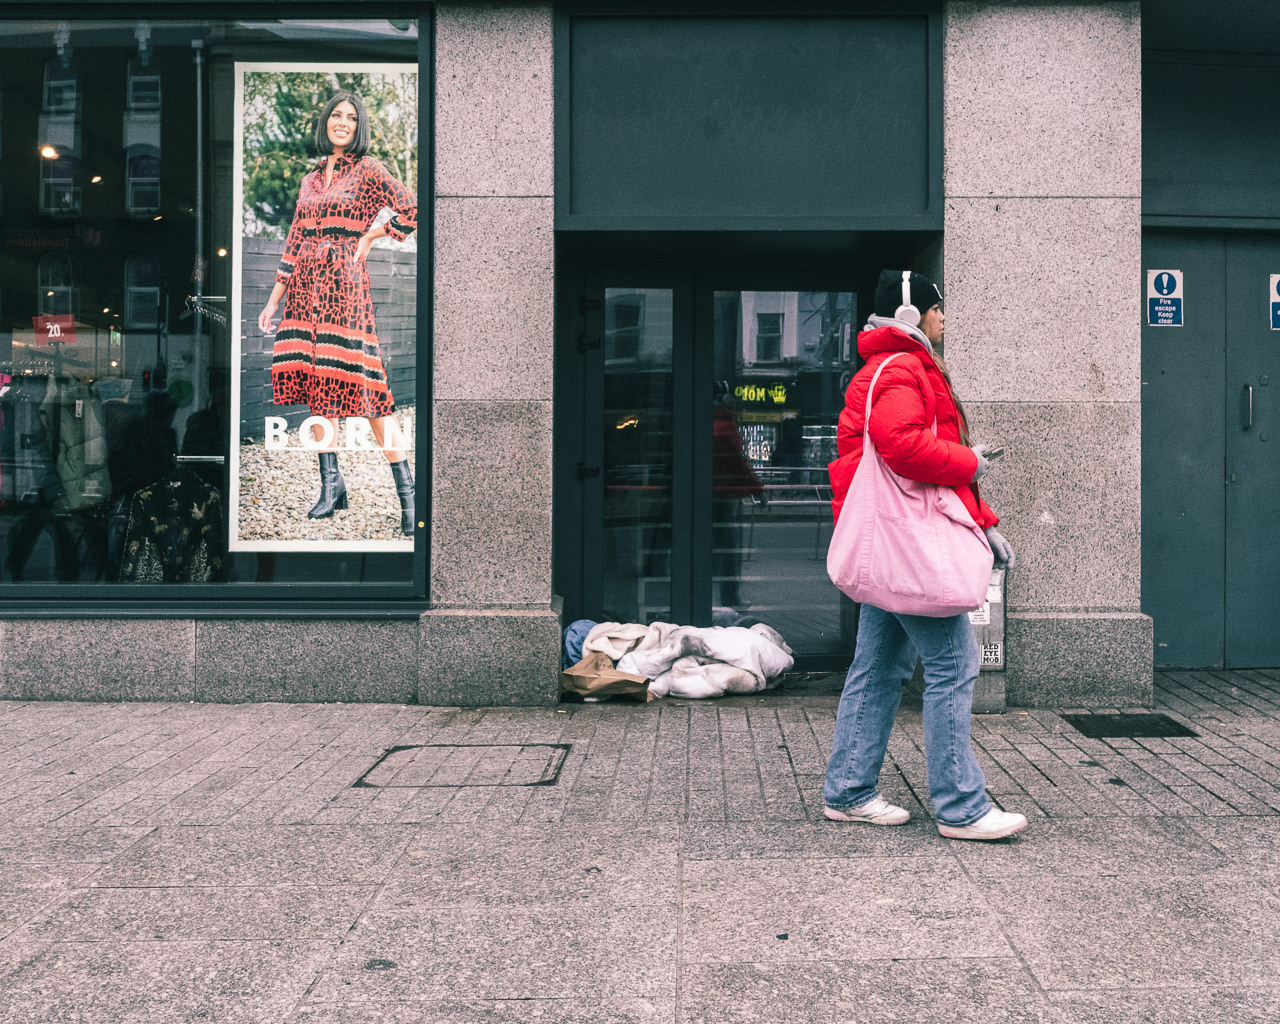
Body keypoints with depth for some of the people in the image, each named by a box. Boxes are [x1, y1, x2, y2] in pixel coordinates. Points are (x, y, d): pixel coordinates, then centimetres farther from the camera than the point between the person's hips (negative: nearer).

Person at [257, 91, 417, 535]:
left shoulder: (367, 169, 2)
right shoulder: (311, 179, 18)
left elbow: (412, 208, -9)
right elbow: (295, 241, 19)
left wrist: (369, 236, -2)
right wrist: (274, 299, 16)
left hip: (344, 282, -6)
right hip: (306, 285, 6)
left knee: (359, 382, -11)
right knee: (314, 381, 4)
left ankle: (406, 488, -7)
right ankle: (331, 484, 12)